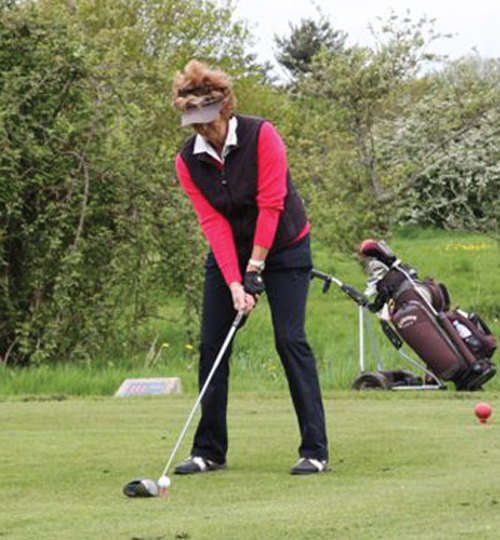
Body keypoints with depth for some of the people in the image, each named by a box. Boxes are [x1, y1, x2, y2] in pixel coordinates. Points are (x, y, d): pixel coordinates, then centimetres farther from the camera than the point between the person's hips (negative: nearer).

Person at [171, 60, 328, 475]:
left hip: (283, 248, -4)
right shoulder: (188, 161, -9)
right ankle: (209, 451, 6)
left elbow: (271, 205, -21)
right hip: (229, 253, 4)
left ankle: (315, 450, -12)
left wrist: (255, 269, -23)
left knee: (290, 339, -13)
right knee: (212, 344, -2)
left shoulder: (261, 135, -19)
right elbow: (214, 223, -13)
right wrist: (235, 284, -23)